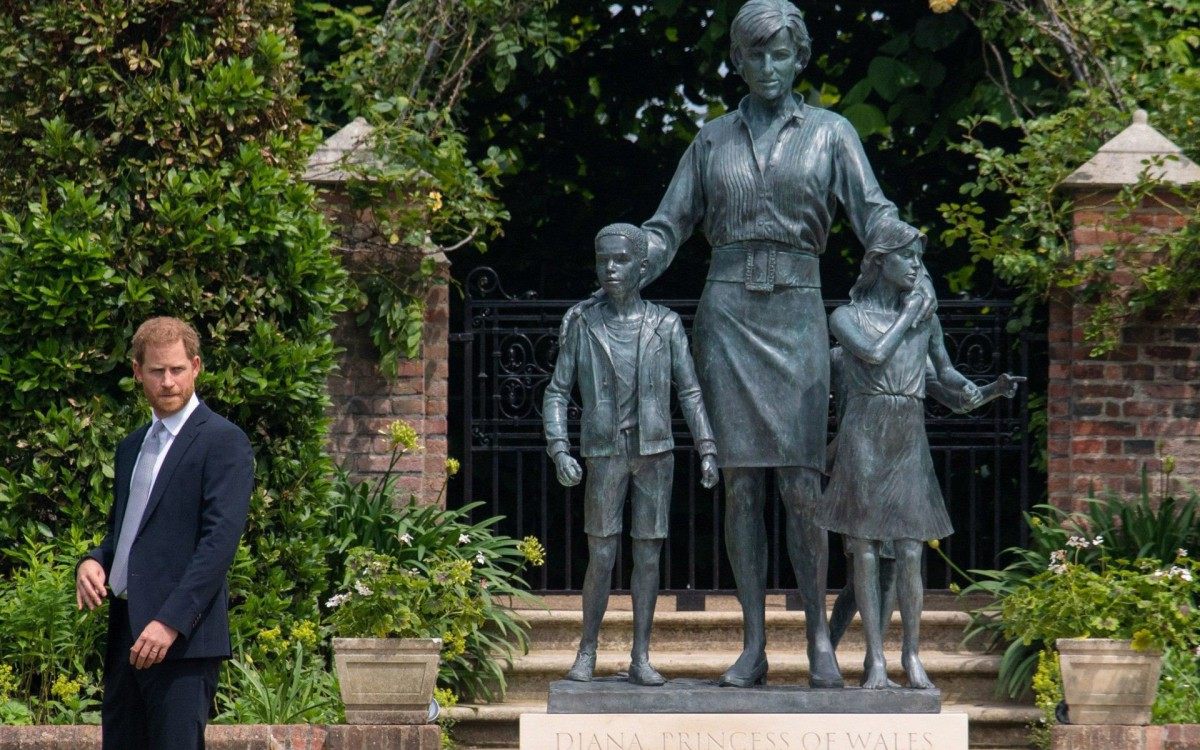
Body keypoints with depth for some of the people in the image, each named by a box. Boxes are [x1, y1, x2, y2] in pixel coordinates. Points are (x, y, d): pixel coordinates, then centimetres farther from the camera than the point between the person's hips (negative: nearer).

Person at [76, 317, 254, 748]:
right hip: (125, 635, 8)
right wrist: (93, 562, 5)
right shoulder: (131, 448, 21)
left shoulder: (223, 442, -5)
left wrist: (170, 623, -21)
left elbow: (220, 540, -13)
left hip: (183, 636, -8)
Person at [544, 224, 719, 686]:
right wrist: (559, 451, -8)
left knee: (648, 555, 1)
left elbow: (689, 392, 5)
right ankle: (587, 651, 10)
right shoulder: (583, 327, 4)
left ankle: (641, 657, 6)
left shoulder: (665, 326, 4)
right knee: (601, 557, -3)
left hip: (655, 454, 1)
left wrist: (707, 450, -3)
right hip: (605, 456, -1)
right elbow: (557, 393, 4)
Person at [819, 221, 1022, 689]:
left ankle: (912, 656, 5)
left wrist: (988, 391, 0)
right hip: (864, 439, -3)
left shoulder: (926, 317, 14)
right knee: (865, 552, -3)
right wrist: (909, 313, -3)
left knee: (910, 554, -4)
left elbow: (945, 374, 17)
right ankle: (875, 660, 1)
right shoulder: (847, 317, 4)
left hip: (910, 442, 3)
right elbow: (875, 355, -14)